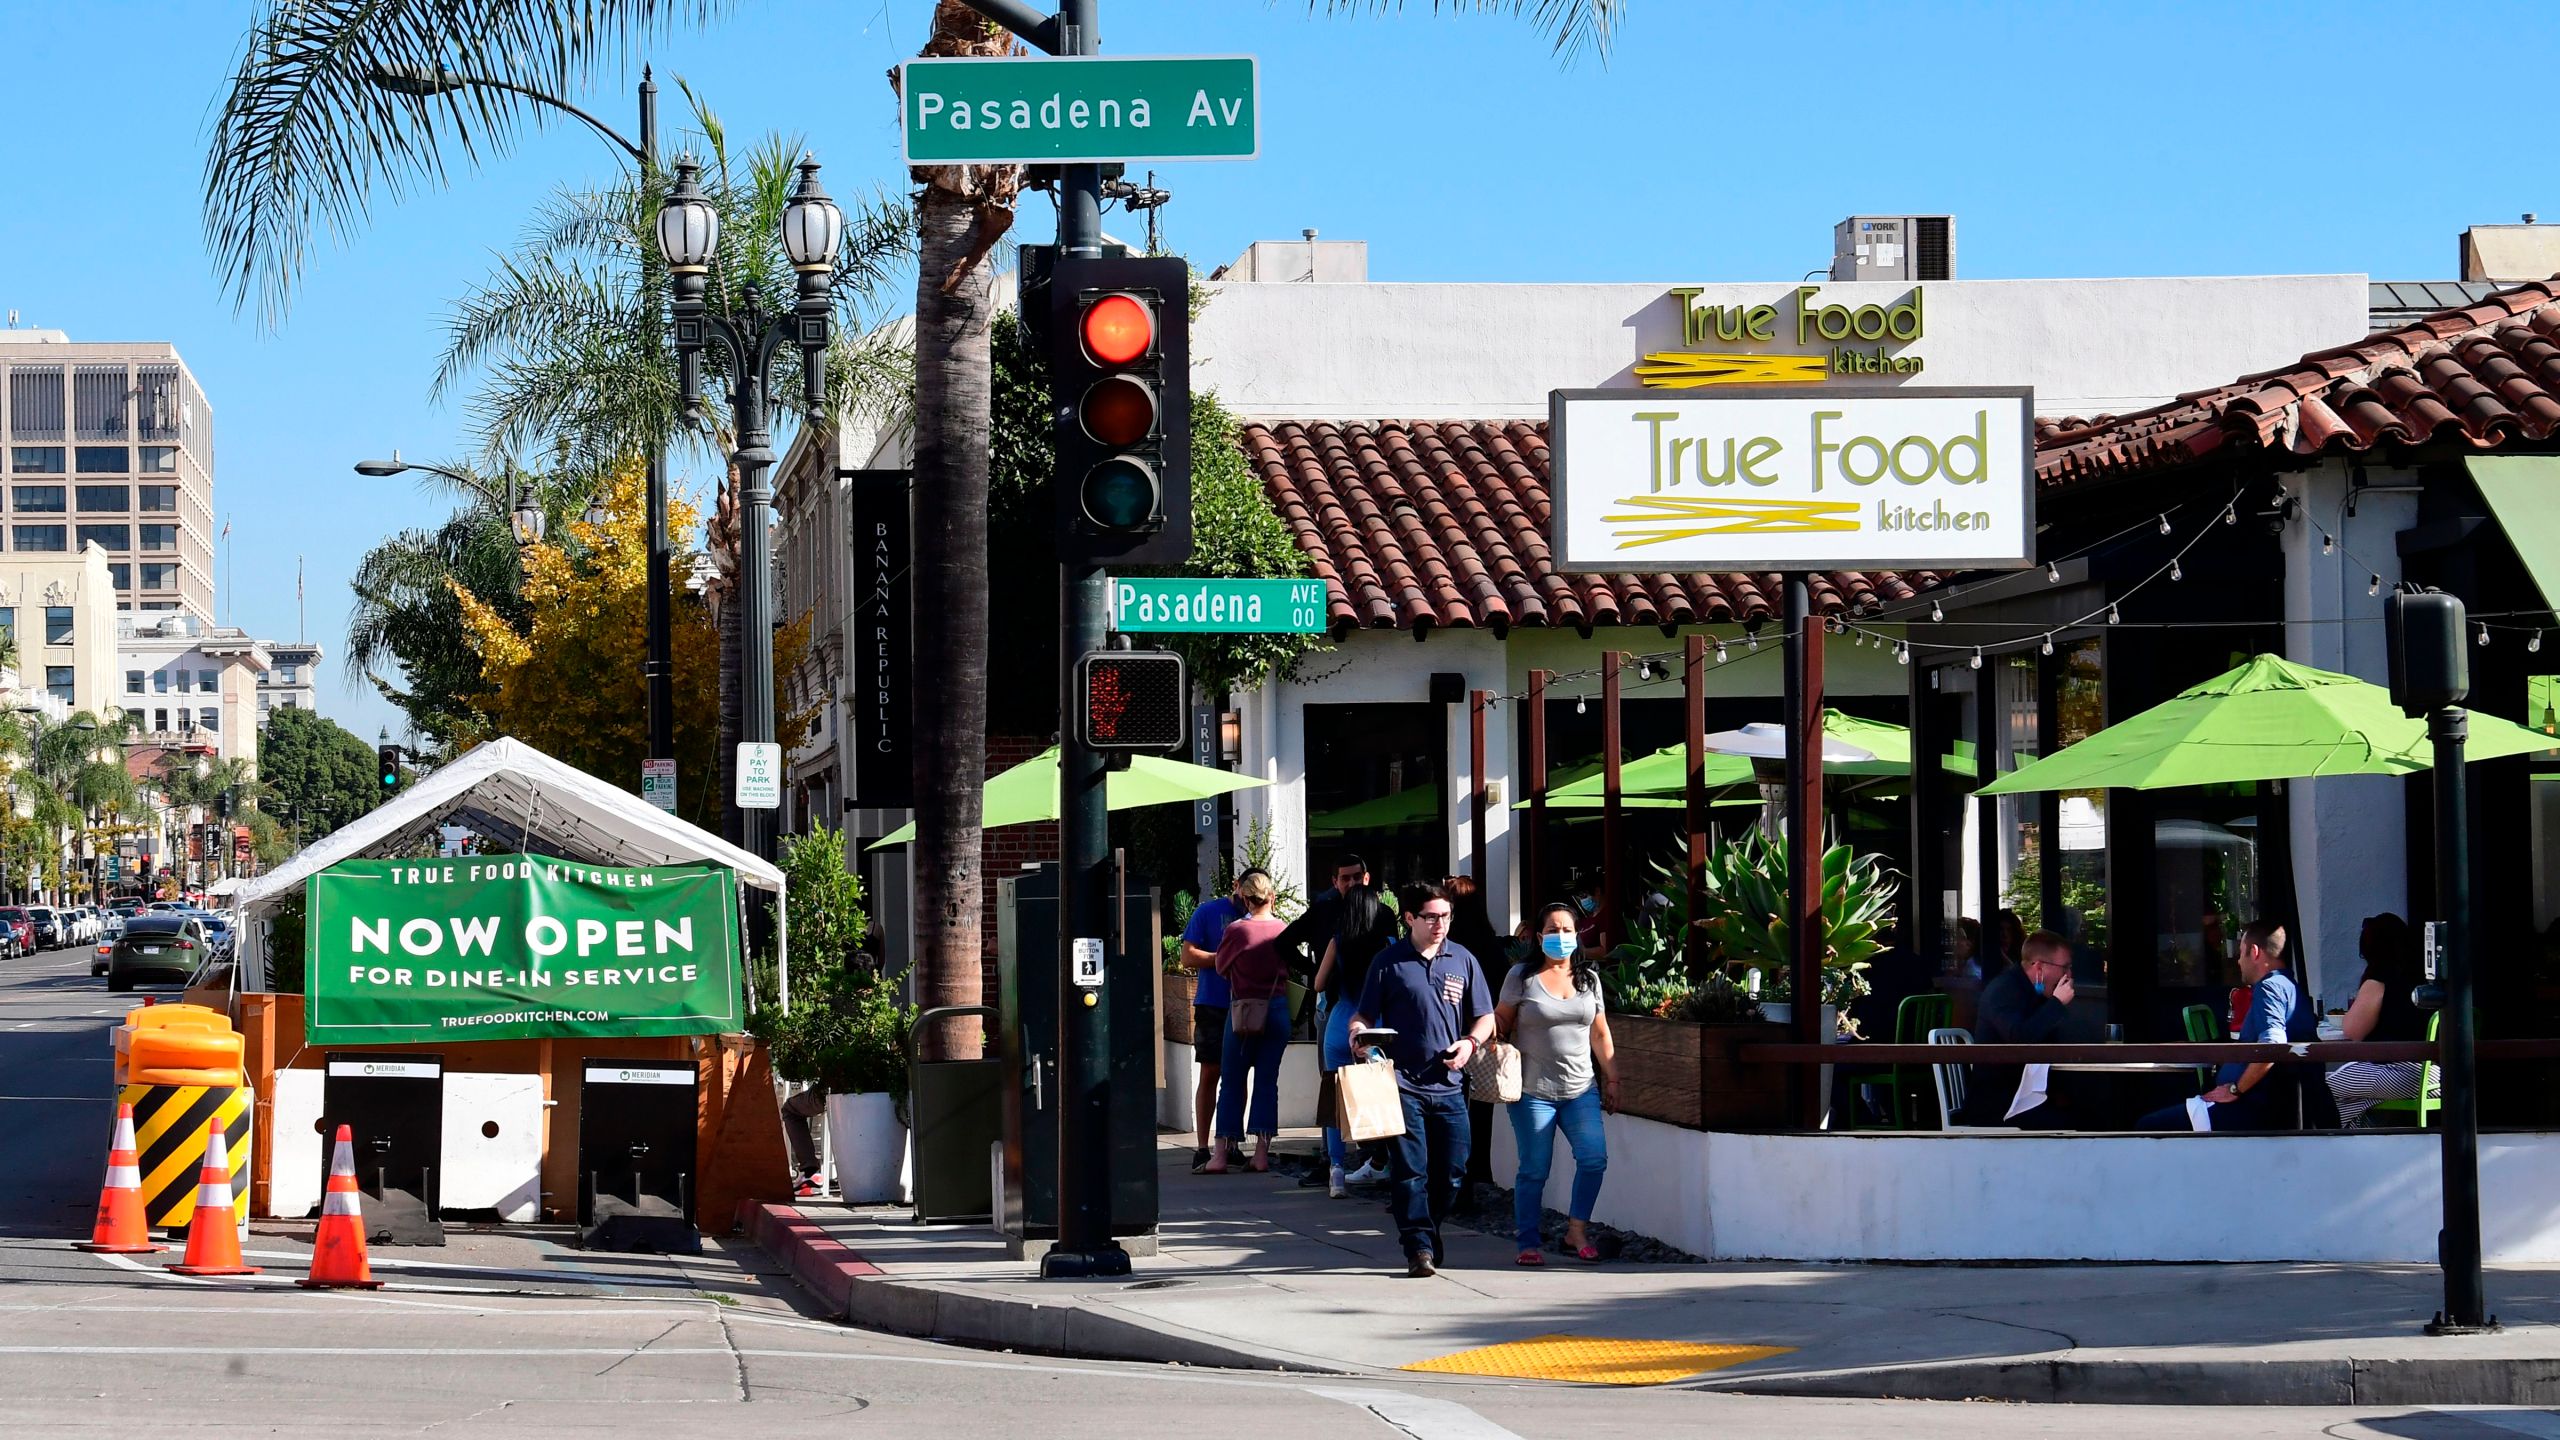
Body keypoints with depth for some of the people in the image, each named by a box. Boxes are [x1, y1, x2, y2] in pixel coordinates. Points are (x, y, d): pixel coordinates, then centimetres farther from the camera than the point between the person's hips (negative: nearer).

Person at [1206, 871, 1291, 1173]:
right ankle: (1262, 1153, 4)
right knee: (1267, 1080, 7)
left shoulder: (1237, 930, -11)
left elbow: (1221, 966, 4)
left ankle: (1222, 1153, 1)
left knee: (1232, 1081, 5)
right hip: (1277, 1009, 2)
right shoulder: (1284, 931, -3)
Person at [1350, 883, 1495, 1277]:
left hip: (1448, 1085, 3)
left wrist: (1470, 1042, -5)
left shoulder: (1462, 961, 11)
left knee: (1451, 1171, 6)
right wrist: (1359, 1032, -16)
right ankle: (1419, 1246, -5)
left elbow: (1485, 1018, 15)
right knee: (1410, 1170, -8)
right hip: (1402, 1084, -3)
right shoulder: (1389, 962, 3)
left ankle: (1430, 1228, 27)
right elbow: (1365, 1014, 6)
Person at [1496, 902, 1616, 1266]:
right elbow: (1500, 1022, 4)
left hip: (1581, 1089, 3)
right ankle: (1530, 1243, 10)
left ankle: (1577, 1231, 5)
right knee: (1534, 1169, -1)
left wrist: (1611, 1080, 14)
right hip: (1533, 1090, -3)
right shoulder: (1522, 977, 0)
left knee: (1594, 1157, -11)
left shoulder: (1588, 977, 11)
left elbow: (1600, 1034, 16)